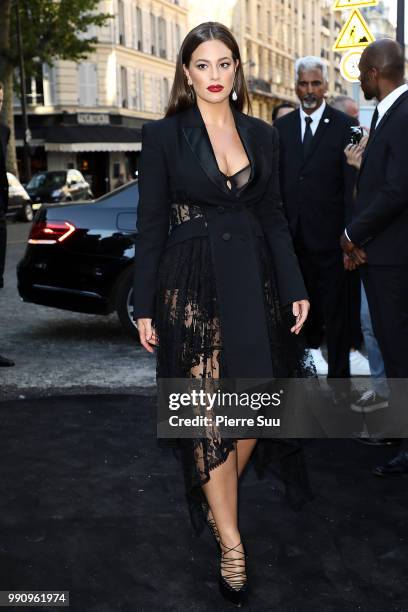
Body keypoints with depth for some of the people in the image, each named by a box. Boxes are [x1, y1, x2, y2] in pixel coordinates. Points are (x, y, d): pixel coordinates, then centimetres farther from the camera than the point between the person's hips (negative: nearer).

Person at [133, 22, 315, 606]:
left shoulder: (262, 135, 8)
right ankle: (230, 541, 11)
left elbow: (274, 218, 11)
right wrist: (144, 307, -4)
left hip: (253, 283, 4)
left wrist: (295, 289, 4)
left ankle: (217, 497, 35)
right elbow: (150, 224, -2)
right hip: (192, 285, -4)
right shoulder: (163, 135, -2)